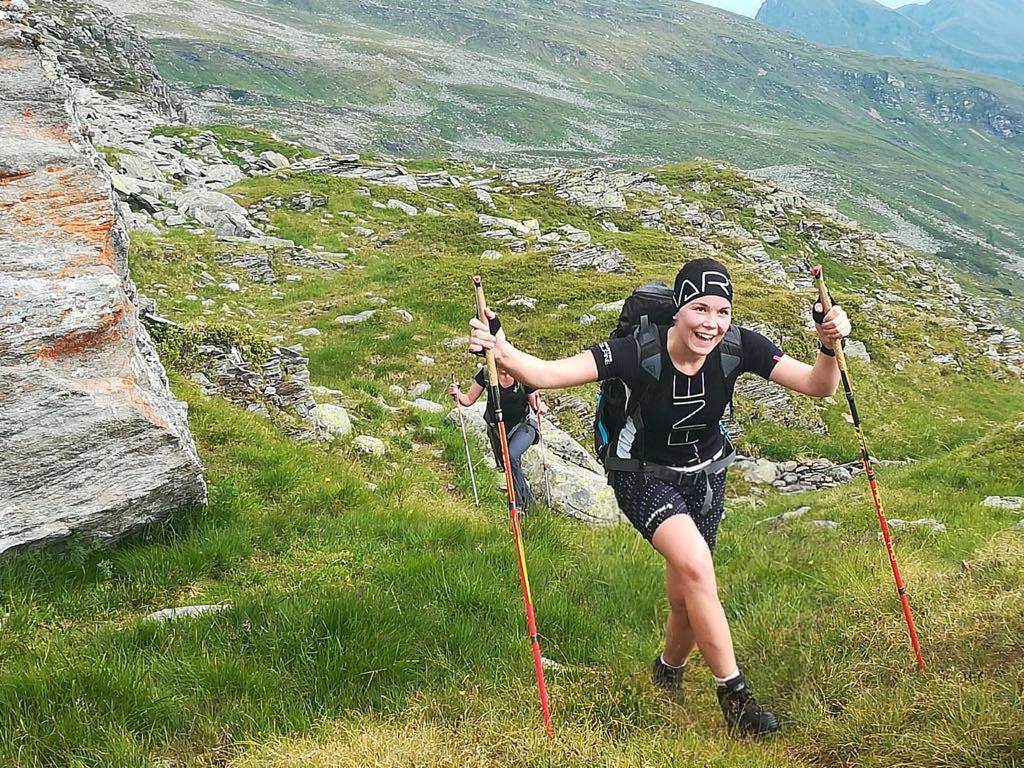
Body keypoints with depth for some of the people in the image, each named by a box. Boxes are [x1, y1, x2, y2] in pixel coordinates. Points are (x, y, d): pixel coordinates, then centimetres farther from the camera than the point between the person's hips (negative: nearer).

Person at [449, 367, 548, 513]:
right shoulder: (485, 374, -11)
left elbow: (535, 405, -6)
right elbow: (469, 400, -3)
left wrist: (540, 407, -29)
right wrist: (458, 395, -23)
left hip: (522, 426, -4)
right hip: (496, 428, 4)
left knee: (511, 456, -30)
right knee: (506, 466, 12)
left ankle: (522, 501, -14)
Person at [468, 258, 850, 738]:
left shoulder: (738, 347, -22)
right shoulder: (640, 350, -31)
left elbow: (817, 386, -22)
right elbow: (550, 374, -40)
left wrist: (829, 347, -42)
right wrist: (504, 353, -59)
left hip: (705, 474, 4)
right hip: (644, 476, -3)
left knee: (686, 598, 6)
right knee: (695, 564, -28)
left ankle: (668, 671, 40)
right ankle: (734, 694, -12)